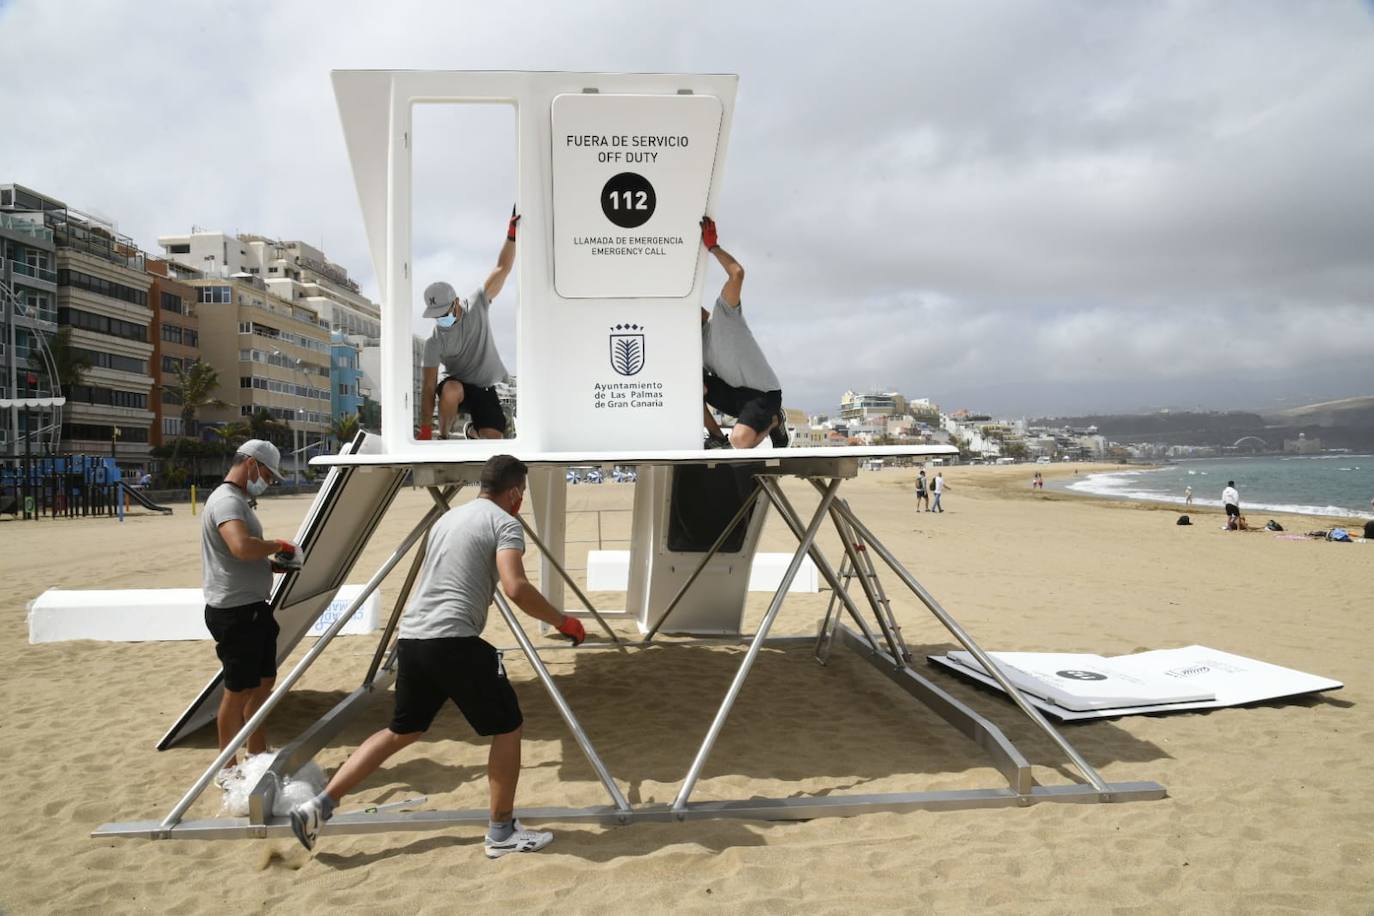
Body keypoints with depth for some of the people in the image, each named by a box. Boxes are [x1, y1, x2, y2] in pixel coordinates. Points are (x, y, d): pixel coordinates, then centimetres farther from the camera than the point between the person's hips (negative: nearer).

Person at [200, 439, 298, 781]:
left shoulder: (239, 500, 17)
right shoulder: (226, 500, -17)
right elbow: (242, 547, -35)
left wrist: (273, 564, 10)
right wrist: (279, 545, -19)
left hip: (252, 607, 10)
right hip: (235, 611, -10)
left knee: (264, 681, 18)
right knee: (239, 689, 1)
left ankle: (257, 755, 30)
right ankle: (227, 768, 14)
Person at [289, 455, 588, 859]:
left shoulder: (448, 518, 21)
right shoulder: (504, 523, -5)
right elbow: (516, 588, -18)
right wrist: (562, 622, -9)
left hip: (412, 638, 8)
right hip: (453, 641, -8)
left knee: (402, 730, 23)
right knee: (507, 727, 7)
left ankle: (319, 805, 21)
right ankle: (502, 832, 14)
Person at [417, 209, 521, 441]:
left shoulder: (477, 306, -12)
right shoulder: (434, 341, -16)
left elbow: (502, 269, -13)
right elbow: (428, 387, -17)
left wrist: (512, 233, -24)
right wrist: (425, 430, -23)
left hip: (485, 389, 2)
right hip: (457, 385, -2)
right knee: (450, 390, -39)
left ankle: (474, 430, 24)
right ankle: (443, 437, -12)